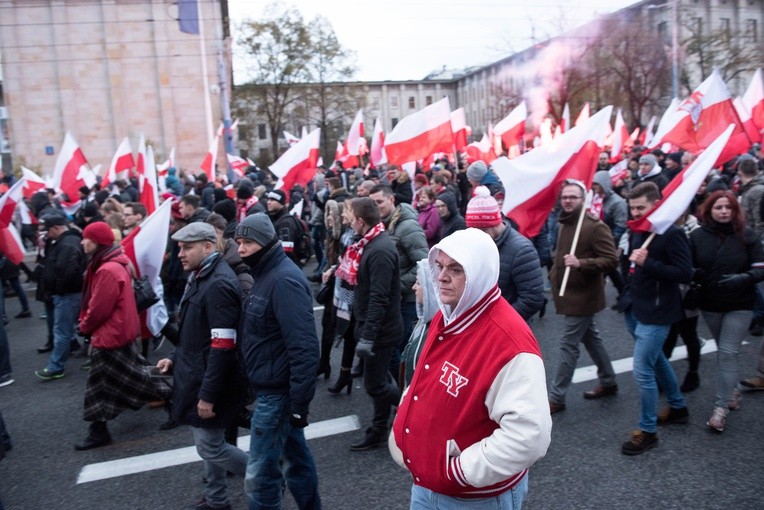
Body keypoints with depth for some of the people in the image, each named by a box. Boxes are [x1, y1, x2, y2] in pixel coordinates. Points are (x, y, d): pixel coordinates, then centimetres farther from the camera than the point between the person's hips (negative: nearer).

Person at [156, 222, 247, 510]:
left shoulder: (219, 284, -23)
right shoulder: (199, 277, 9)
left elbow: (223, 346, -26)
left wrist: (208, 394, -23)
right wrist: (176, 359, 11)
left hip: (209, 383, -9)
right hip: (197, 376, 10)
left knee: (210, 448, 2)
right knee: (208, 444, 19)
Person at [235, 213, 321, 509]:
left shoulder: (284, 280, -21)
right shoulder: (266, 274, 9)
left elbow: (304, 347, -25)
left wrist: (299, 403, -23)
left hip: (277, 392, -9)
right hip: (275, 387, 9)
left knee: (260, 473, 0)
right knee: (296, 455, 20)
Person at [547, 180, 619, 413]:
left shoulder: (595, 226, -17)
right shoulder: (564, 224, 11)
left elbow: (611, 260, -22)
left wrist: (580, 263, -34)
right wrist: (554, 274, 15)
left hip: (583, 295, -9)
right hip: (569, 292, 9)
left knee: (568, 344, -5)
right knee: (590, 337, 20)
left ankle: (556, 397, 3)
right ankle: (608, 382, 35)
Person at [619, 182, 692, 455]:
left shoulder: (672, 234, -16)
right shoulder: (637, 231, 7)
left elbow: (685, 273, -21)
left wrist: (647, 263, -28)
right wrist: (628, 293, 13)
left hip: (656, 313, -8)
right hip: (634, 308, 9)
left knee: (642, 370, -7)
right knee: (656, 360, 23)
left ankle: (647, 431, 9)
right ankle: (678, 407, 44)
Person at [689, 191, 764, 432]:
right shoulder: (698, 236, -5)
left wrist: (743, 278, -26)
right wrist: (694, 274, -17)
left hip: (739, 305, -2)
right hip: (709, 303, 3)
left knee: (727, 354, -8)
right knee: (724, 352, 17)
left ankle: (721, 408, -1)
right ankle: (732, 390, 40)